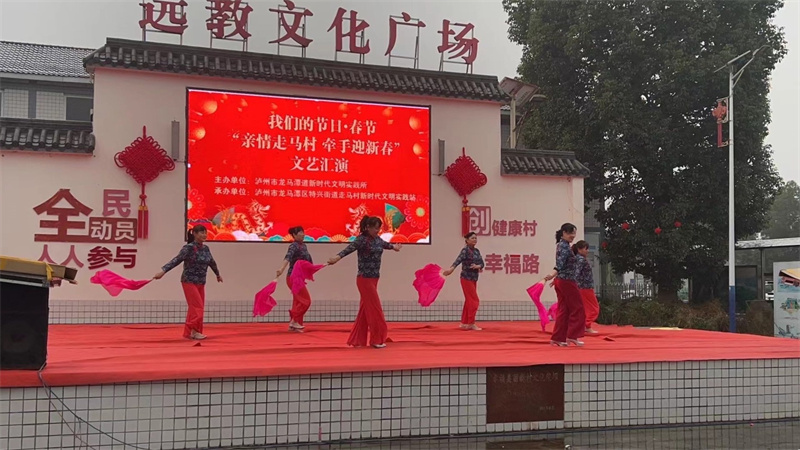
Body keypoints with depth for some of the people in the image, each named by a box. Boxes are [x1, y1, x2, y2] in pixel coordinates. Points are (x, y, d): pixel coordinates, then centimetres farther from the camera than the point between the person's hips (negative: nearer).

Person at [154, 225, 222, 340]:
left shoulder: (205, 248, 7)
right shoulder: (189, 247, -13)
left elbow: (212, 262, 24)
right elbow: (177, 260, -23)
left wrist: (218, 274, 38)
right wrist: (163, 271, -34)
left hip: (201, 283, 7)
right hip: (189, 282, -7)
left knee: (197, 308, 8)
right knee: (197, 307, -11)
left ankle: (189, 332, 15)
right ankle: (192, 330, -2)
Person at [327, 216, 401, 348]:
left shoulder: (377, 239, 10)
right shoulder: (362, 239, -14)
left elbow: (384, 244, 34)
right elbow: (349, 248, -31)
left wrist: (393, 246, 55)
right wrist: (337, 257, -50)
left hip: (373, 279, 8)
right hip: (365, 279, -8)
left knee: (365, 310, 9)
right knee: (374, 308, -4)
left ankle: (357, 340, 16)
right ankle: (377, 339, 6)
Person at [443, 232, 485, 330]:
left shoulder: (477, 251, 10)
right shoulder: (465, 250, -13)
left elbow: (482, 263, 6)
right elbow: (458, 260, -30)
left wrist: (478, 266, -18)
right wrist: (451, 268, -48)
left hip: (474, 279, 8)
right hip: (466, 278, -8)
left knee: (469, 301, 11)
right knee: (474, 301, -8)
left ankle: (464, 323, 19)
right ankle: (471, 323, -2)